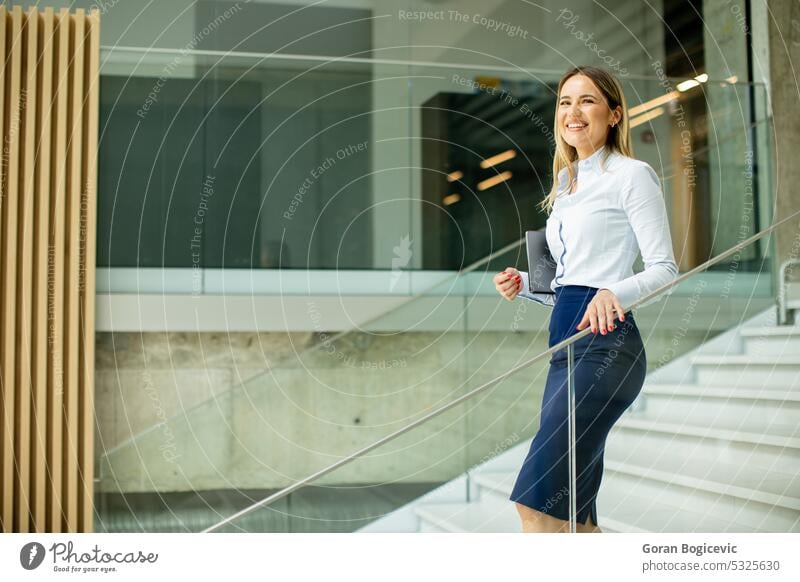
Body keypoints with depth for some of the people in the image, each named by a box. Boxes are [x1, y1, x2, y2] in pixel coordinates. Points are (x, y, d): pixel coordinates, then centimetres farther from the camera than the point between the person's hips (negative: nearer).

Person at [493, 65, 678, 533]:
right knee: (572, 513, 9)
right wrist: (524, 286, 7)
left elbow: (665, 269, -7)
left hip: (605, 344, -9)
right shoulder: (566, 187, 22)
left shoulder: (631, 175, -2)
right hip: (567, 347, 9)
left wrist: (615, 294, -26)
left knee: (537, 502, -14)